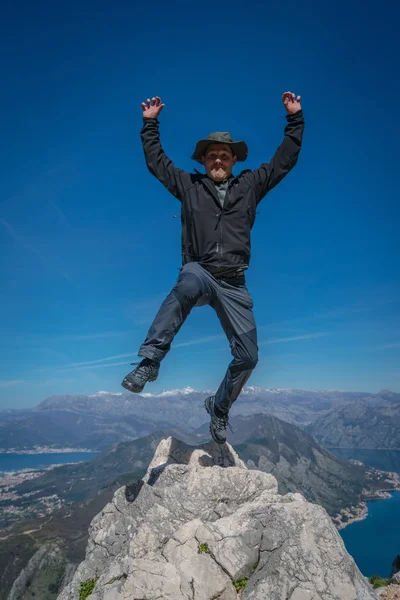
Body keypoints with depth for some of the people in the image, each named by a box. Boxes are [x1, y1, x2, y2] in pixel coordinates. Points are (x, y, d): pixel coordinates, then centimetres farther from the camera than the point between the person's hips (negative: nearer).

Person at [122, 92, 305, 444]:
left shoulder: (250, 185, 16)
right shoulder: (189, 185, 14)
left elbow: (285, 160, 20)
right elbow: (156, 161, 21)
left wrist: (295, 118, 20)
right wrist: (150, 123, 22)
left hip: (234, 284, 3)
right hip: (199, 272, -2)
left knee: (247, 356, 0)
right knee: (186, 287, -44)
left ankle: (219, 409, 25)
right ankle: (149, 362, -42)